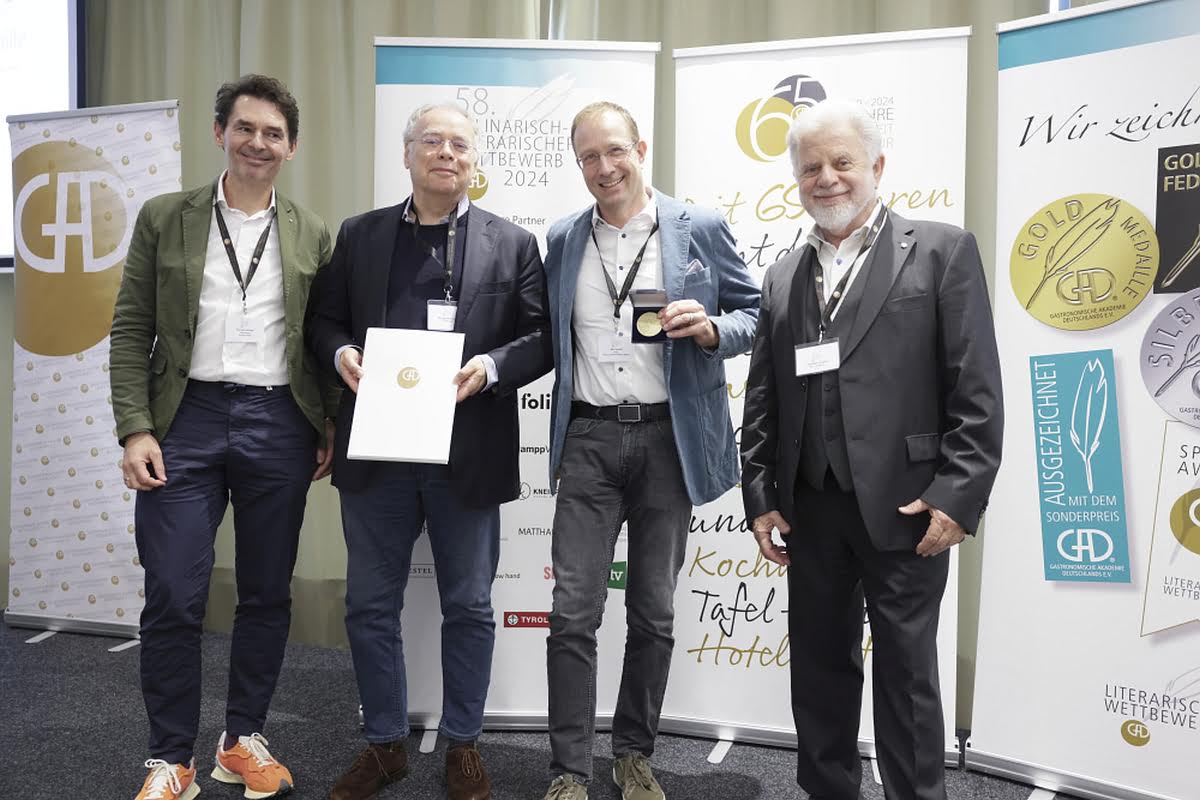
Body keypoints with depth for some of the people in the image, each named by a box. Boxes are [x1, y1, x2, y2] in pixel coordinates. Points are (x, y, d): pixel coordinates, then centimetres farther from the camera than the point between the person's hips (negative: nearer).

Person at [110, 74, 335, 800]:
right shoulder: (164, 218, 5)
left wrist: (330, 430, 2)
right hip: (186, 421, -1)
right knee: (174, 598, -1)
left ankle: (245, 740, 27)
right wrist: (135, 428, -6)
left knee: (268, 594, 9)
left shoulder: (312, 235, 8)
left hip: (279, 426, 1)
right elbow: (131, 331, 3)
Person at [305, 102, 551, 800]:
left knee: (469, 607, 10)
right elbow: (325, 318, 12)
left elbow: (542, 337, 1)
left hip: (468, 455, -2)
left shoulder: (513, 243, 3)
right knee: (371, 605, 11)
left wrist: (491, 368, -17)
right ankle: (386, 743, 30)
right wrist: (341, 353, -9)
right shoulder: (360, 235, 9)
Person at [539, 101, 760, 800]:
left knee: (654, 612, 10)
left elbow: (756, 315, 5)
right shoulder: (564, 241, 11)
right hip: (589, 438, 2)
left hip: (670, 438, -1)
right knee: (574, 611, -1)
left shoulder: (700, 230, 2)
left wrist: (711, 329, -15)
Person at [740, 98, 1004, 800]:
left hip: (904, 507, -4)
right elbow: (763, 400, 11)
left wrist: (959, 496, -13)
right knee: (819, 665, 15)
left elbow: (977, 390, -7)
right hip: (811, 510, 5)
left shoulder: (942, 250, -2)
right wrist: (760, 496, 6)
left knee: (906, 673, 8)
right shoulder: (783, 276, 12)